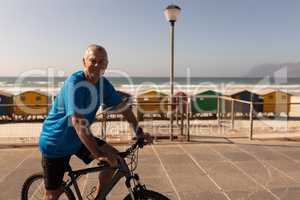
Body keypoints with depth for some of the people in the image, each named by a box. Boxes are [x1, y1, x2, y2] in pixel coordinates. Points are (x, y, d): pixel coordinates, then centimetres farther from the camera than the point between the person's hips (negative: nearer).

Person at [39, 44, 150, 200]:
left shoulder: (103, 83, -8)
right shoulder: (74, 83, -28)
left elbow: (122, 106, 0)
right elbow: (78, 123, -36)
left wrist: (139, 132, -3)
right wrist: (98, 154, -39)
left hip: (78, 140, 6)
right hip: (55, 143, -6)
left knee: (115, 159, -6)